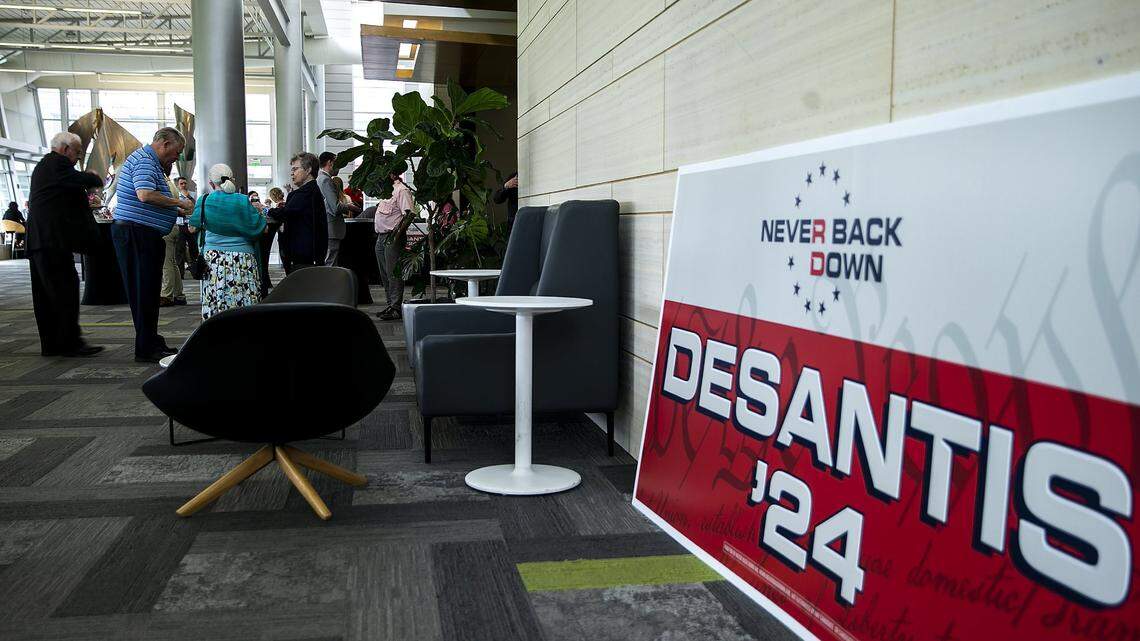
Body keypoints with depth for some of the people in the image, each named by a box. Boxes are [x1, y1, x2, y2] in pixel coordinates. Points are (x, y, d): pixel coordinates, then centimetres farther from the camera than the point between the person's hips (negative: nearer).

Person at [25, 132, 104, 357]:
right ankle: (70, 342, -11)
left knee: (45, 294, 9)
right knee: (66, 290, -10)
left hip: (38, 241, 11)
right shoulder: (57, 163, -7)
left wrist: (85, 201, 22)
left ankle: (50, 344, 13)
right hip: (53, 239, -10)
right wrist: (98, 180, 6)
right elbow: (85, 180, -14)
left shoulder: (42, 167, 25)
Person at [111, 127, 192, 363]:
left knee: (148, 290, 15)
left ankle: (151, 342, 23)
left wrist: (177, 211, 18)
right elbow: (145, 194, -27)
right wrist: (178, 202, -16)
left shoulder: (149, 161, 23)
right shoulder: (144, 160, -11)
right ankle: (146, 349, -1)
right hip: (137, 233, -11)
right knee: (144, 291, -6)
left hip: (143, 235, 11)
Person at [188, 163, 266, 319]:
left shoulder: (204, 201, 1)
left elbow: (193, 228, 12)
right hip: (243, 258, -1)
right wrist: (258, 212, 18)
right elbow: (262, 229, 0)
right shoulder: (243, 201, -3)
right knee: (244, 306, -2)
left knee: (214, 305, 1)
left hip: (213, 259, 1)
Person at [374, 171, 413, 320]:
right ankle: (391, 304, 19)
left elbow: (408, 214, -18)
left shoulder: (401, 190, -9)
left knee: (393, 274, -8)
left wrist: (397, 234, -23)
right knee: (384, 274, 12)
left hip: (393, 237, -9)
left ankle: (396, 308, -6)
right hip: (381, 237, 10)